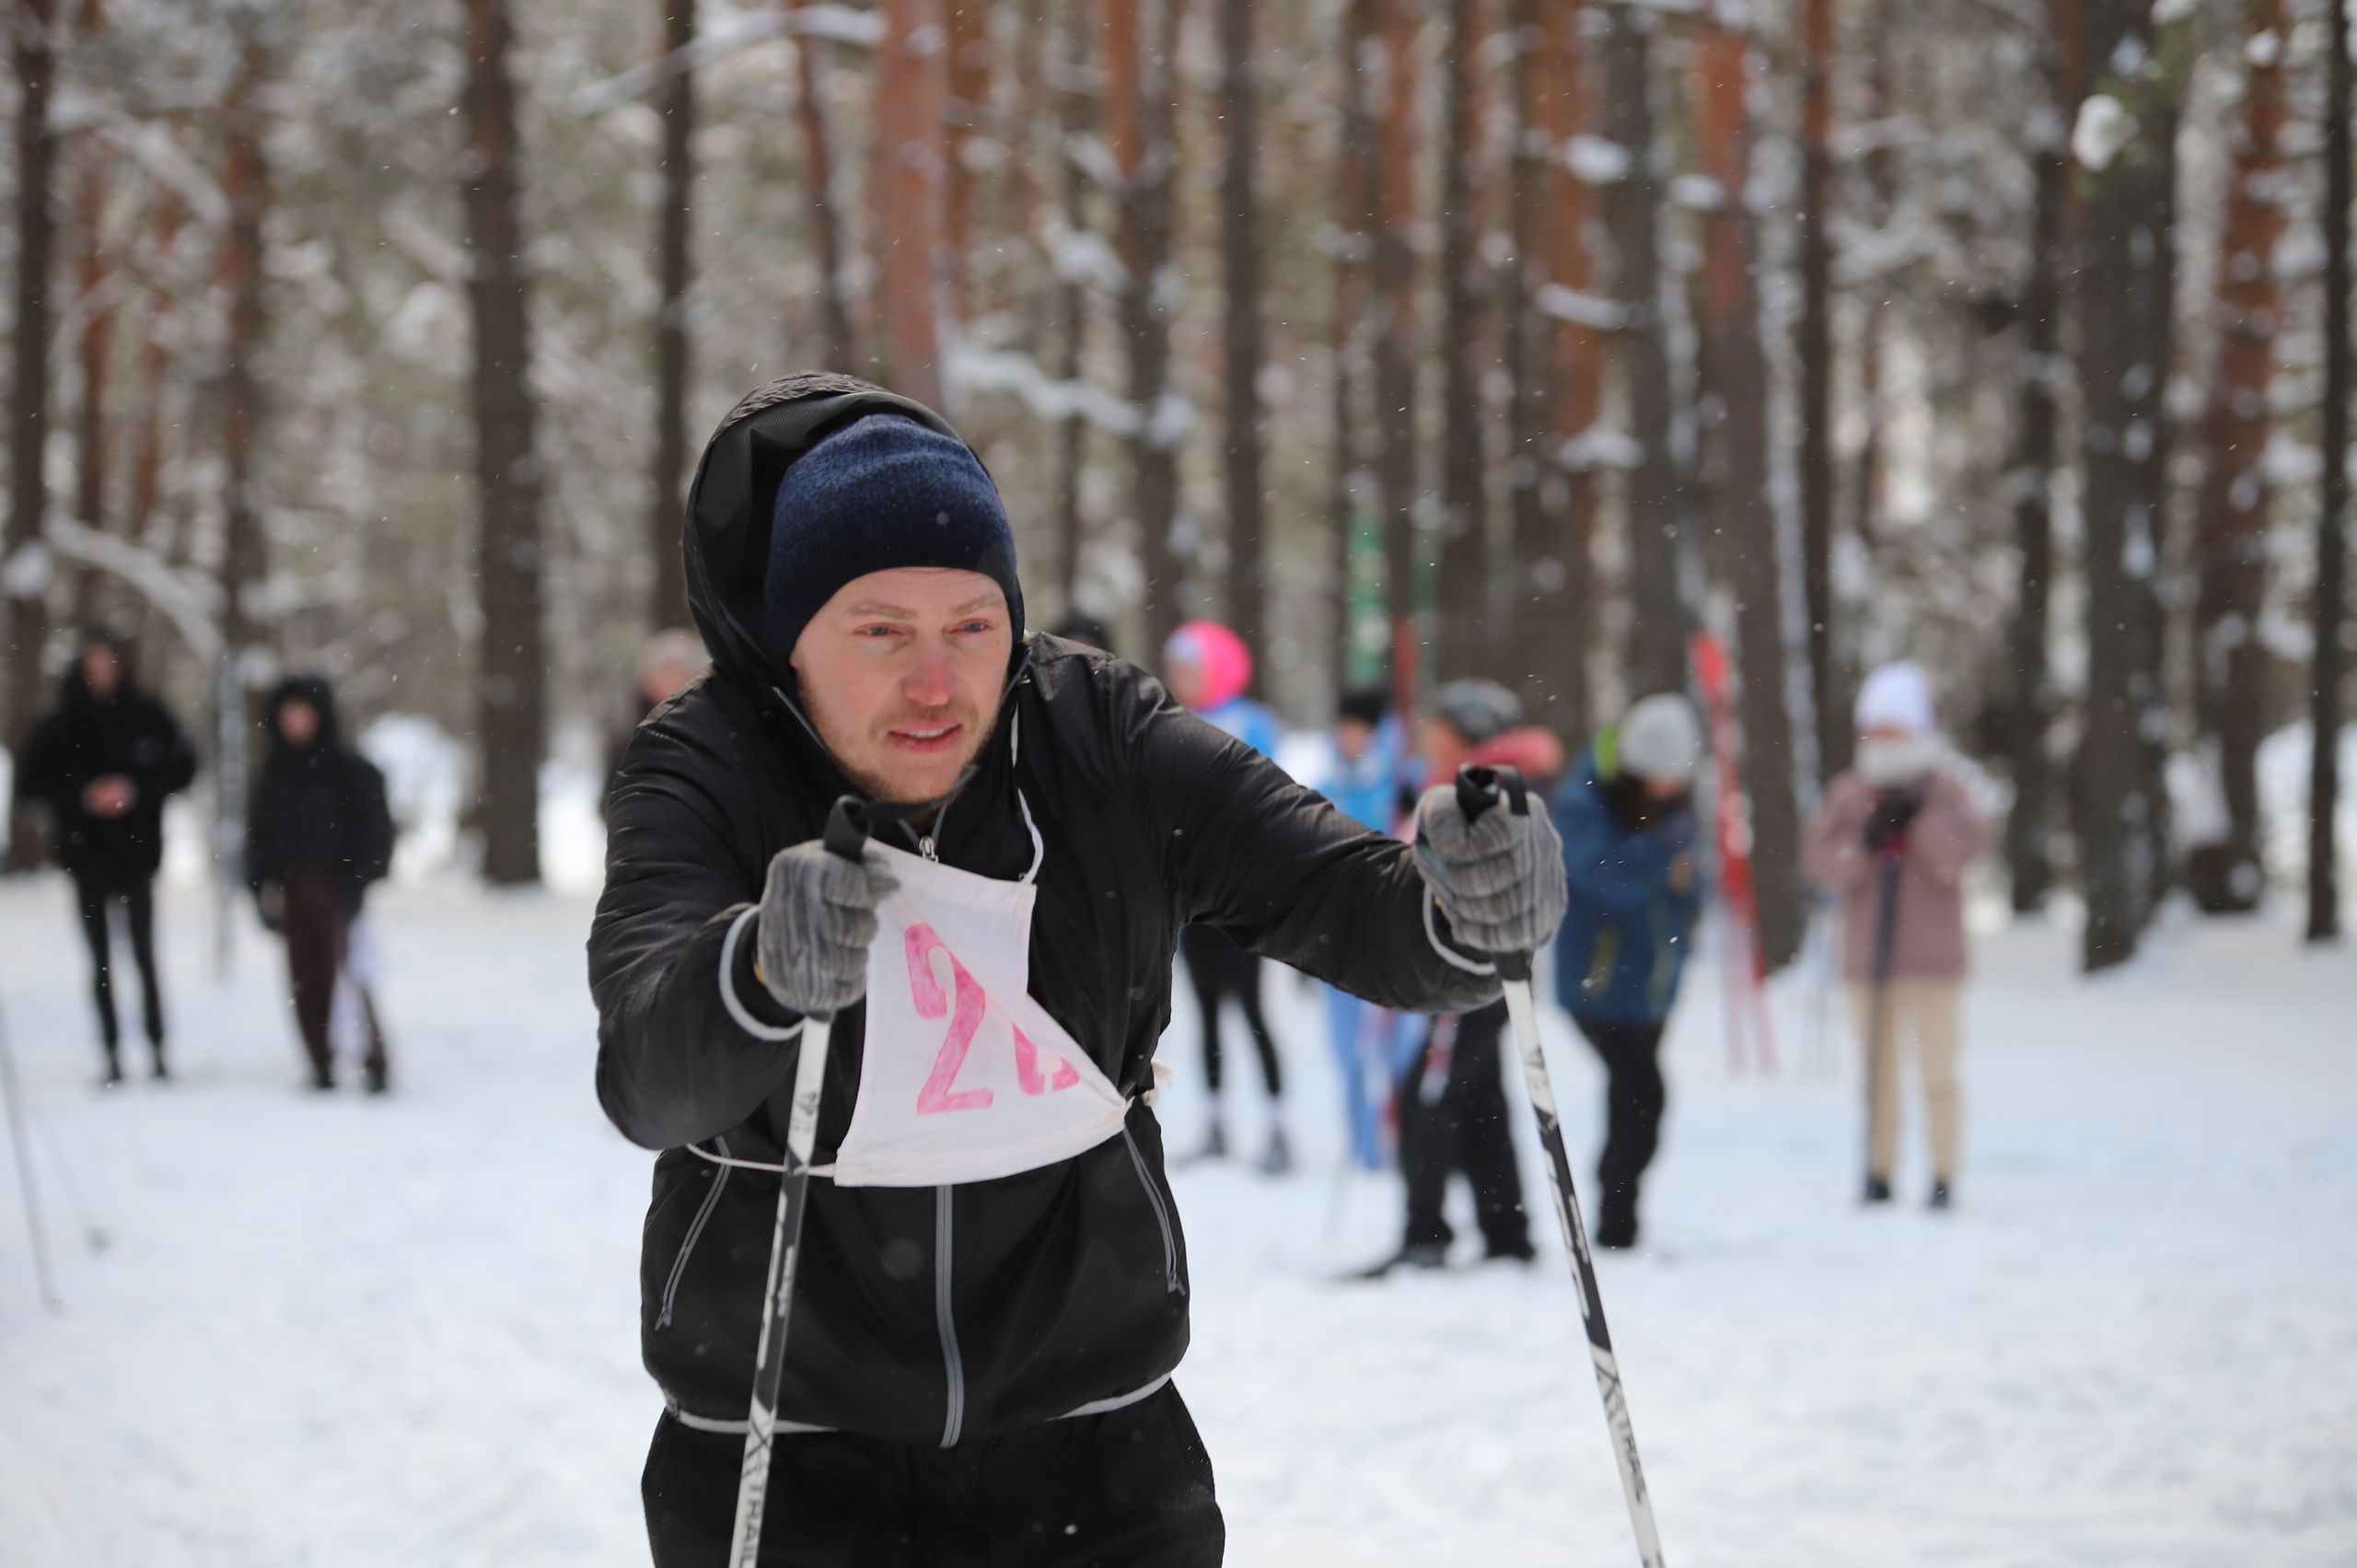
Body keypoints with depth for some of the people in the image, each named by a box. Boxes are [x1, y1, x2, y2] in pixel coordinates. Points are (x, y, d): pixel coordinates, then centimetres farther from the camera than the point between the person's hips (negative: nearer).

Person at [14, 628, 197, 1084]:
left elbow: (181, 767, 4)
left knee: (144, 955, -5)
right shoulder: (62, 723, 3)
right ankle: (112, 1055, 6)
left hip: (135, 850, -1)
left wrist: (138, 789, -11)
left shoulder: (146, 716, 2)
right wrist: (81, 796, -13)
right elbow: (29, 782, 1)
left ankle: (157, 1050, 0)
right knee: (101, 959, 3)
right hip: (86, 853, 1)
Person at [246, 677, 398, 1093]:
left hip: (336, 887, -5)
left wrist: (359, 882, -13)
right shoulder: (275, 773, 13)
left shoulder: (350, 770, -1)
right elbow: (259, 834, 15)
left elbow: (375, 832, -4)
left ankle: (374, 1062, -10)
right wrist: (262, 885, 3)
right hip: (292, 889, 5)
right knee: (305, 982, 2)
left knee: (344, 976, -12)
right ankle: (322, 1066, 6)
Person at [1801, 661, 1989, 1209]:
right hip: (1867, 954, 3)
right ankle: (1878, 1179, 15)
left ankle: (1943, 1181, 2)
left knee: (1937, 1075, -3)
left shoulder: (1943, 793, 1)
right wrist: (1863, 841, -17)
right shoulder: (1848, 793, 7)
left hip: (1931, 957, -3)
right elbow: (1819, 861, -2)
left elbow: (1963, 850, -14)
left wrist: (1920, 814, -23)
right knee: (1878, 1075, 9)